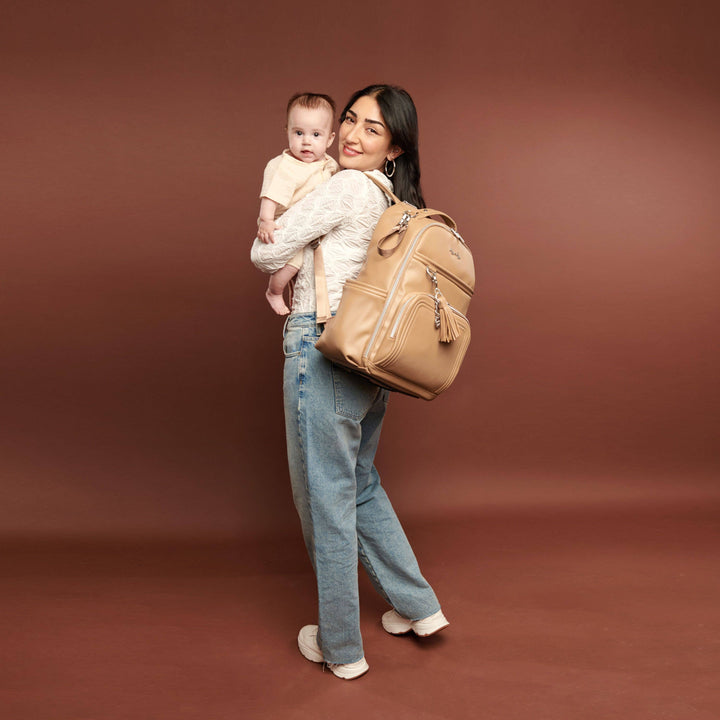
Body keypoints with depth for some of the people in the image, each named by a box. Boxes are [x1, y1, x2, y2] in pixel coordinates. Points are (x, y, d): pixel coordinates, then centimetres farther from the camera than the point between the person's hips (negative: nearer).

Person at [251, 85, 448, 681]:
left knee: (325, 498, 4)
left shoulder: (347, 186, -13)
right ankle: (418, 607, 33)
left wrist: (280, 257, 10)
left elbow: (265, 254, -10)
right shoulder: (395, 199, 12)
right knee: (362, 486, 23)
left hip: (323, 351, -9)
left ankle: (341, 648, 20)